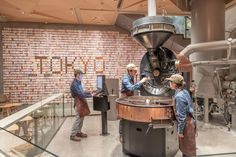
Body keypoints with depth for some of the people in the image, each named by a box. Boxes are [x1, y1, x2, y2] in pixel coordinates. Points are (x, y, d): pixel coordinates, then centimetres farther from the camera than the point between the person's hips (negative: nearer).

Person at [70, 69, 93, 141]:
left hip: (82, 102, 9)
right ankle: (73, 135, 6)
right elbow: (81, 95, -23)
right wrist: (90, 95, -16)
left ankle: (78, 132, 27)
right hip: (78, 102, -9)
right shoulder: (74, 84, -20)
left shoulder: (78, 83, 10)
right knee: (78, 119, -5)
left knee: (81, 118, 15)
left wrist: (90, 93, 7)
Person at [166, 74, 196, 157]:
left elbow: (181, 116, -24)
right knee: (185, 146, 24)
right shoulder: (185, 92, 2)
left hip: (186, 123, -9)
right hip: (189, 120, 9)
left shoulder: (179, 96, -26)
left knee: (188, 148, 9)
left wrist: (180, 131, -15)